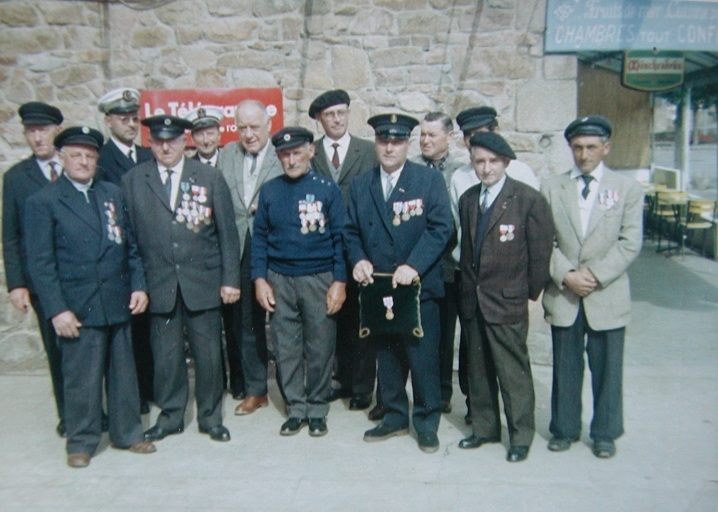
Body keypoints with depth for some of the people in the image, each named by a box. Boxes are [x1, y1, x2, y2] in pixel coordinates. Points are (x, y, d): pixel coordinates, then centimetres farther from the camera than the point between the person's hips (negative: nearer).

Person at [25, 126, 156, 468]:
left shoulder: (113, 194, 12)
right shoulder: (43, 203, -2)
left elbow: (130, 245, 13)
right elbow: (40, 263, -6)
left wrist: (138, 285, 2)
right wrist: (57, 310, -12)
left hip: (118, 303, 4)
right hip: (77, 308, -4)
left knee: (124, 373, 12)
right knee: (82, 378, 5)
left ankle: (127, 433, 28)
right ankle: (81, 442, 24)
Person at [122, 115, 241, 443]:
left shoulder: (210, 178, 3)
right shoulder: (133, 181, 5)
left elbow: (227, 232, 2)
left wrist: (230, 279, -3)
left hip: (203, 282, 0)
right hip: (158, 284, 1)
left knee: (209, 352, 6)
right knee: (165, 354, 8)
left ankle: (210, 416, 24)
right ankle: (170, 416, 27)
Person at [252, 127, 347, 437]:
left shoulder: (328, 189, 0)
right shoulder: (269, 191, 7)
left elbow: (340, 238, -2)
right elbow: (259, 237, 7)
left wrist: (339, 281, -9)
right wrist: (259, 279, -2)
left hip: (319, 280, -2)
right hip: (279, 281, 2)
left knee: (320, 348, 4)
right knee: (286, 348, 7)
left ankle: (317, 410, 20)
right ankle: (296, 408, 21)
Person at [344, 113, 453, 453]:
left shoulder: (430, 180, -2)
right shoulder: (359, 186, 10)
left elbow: (440, 228, -10)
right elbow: (351, 231, 10)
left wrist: (413, 265, -21)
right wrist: (358, 260, -10)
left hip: (419, 287, -3)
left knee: (423, 357, 4)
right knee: (386, 355, 13)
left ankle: (426, 422, 20)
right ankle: (394, 416, 29)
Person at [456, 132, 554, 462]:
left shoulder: (529, 200, -9)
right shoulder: (467, 200, 10)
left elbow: (541, 253, -7)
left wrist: (532, 296, -5)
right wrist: (468, 290, 10)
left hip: (507, 302, -5)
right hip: (473, 301, 6)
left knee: (513, 373, 3)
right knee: (478, 370, 15)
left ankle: (521, 437, 19)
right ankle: (484, 428, 30)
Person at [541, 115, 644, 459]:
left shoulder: (627, 189, 4)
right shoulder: (551, 188, 6)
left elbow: (630, 242, -4)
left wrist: (596, 274, -14)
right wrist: (565, 275, -12)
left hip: (607, 297, -1)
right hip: (562, 295, 1)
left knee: (607, 369, 8)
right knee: (565, 368, 11)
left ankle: (605, 434, 25)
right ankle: (564, 429, 26)